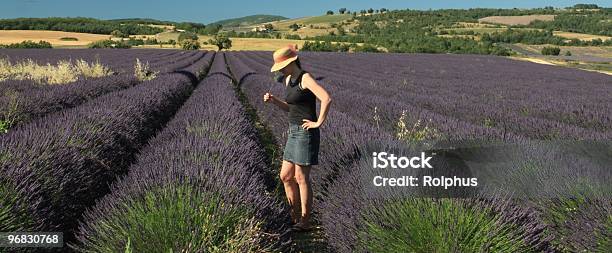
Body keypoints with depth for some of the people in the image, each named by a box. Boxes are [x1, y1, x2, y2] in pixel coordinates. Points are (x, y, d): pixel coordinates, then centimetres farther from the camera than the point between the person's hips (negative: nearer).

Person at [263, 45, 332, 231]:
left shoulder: (305, 78, -13)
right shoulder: (289, 80, 14)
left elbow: (327, 99, -24)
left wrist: (319, 122, -19)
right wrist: (273, 100, 6)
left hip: (306, 132, -9)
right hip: (294, 132, 9)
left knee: (301, 178, -3)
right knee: (285, 176, 11)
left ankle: (305, 222, 9)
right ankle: (295, 216, 24)